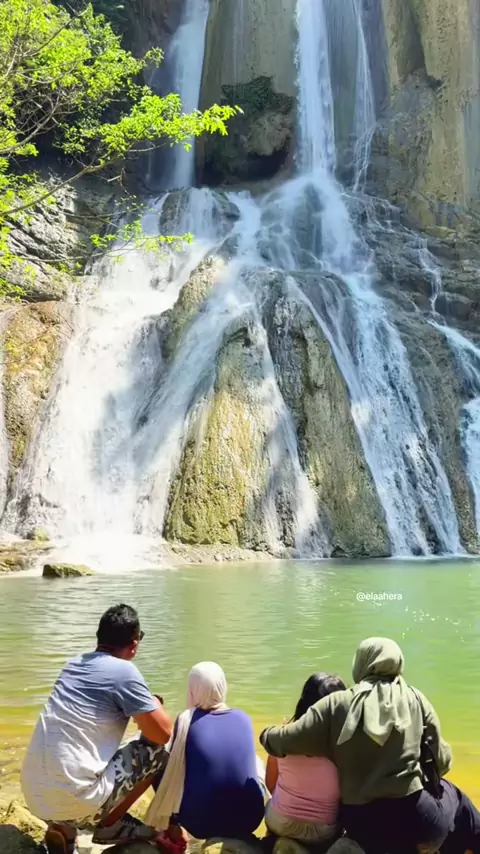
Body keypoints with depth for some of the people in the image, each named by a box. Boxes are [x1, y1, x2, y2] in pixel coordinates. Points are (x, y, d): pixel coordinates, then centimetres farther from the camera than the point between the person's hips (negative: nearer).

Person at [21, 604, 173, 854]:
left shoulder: (74, 664, 12)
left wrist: (140, 710, 32)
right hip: (74, 799, -7)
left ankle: (63, 827, 18)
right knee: (157, 752, 7)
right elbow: (163, 733, -6)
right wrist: (152, 704, 15)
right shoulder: (124, 671, -10)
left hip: (35, 796, 7)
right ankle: (110, 825, 12)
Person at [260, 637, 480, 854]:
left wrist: (267, 735, 16)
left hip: (363, 826, 1)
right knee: (451, 794, 30)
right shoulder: (415, 699, -2)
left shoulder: (337, 704, -5)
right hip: (416, 818, -1)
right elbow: (440, 761, 6)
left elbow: (289, 740, -6)